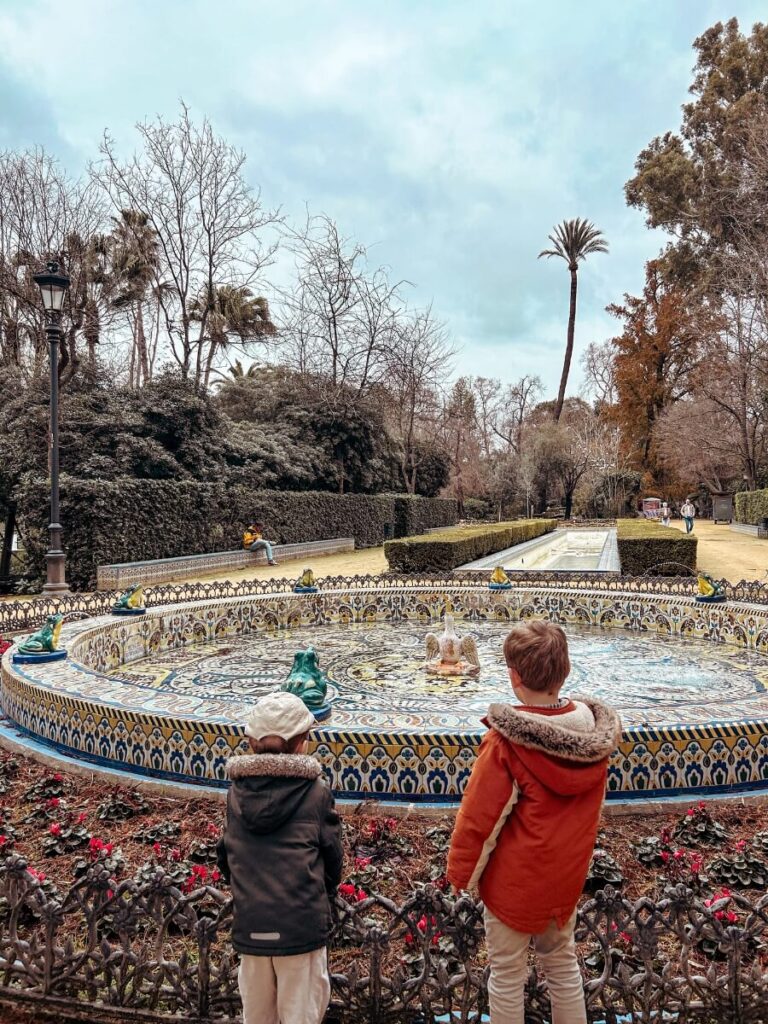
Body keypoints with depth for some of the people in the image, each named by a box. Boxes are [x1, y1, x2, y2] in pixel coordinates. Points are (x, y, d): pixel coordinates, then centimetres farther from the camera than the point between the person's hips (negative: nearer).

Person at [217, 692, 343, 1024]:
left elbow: (226, 858, 7)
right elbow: (332, 858, -1)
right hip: (302, 925, -3)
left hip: (249, 925, 3)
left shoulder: (237, 794, -2)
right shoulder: (316, 793, -10)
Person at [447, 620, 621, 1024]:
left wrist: (461, 870, -4)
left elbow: (479, 816, -19)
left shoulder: (507, 741, -28)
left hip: (514, 877, -5)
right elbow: (589, 806, 3)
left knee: (507, 974, 14)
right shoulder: (595, 730, -11)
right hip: (567, 873, 5)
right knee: (563, 963, 24)